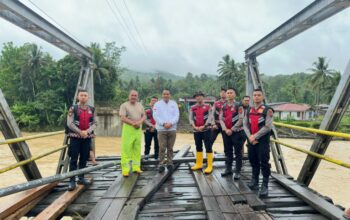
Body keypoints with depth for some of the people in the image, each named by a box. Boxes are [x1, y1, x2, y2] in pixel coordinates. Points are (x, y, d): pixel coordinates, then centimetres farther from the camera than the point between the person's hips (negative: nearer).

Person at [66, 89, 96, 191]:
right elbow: (70, 123, -9)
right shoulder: (73, 109, -3)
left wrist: (87, 131, -13)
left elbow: (94, 123, 3)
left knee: (84, 158, 11)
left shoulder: (92, 109, 6)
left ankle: (81, 178, 23)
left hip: (87, 137, 4)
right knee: (74, 159, -2)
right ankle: (72, 181, 3)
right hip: (75, 137, -3)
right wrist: (80, 132, -15)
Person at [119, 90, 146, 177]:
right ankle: (125, 170, -5)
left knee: (137, 149, 6)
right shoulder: (124, 105, 1)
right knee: (126, 149, -7)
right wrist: (133, 123, -16)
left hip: (138, 129, 5)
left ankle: (136, 167, 14)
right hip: (128, 128, -5)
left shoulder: (140, 105, 17)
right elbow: (122, 118, -8)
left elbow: (144, 116, 14)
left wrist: (139, 122, -7)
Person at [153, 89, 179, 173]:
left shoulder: (174, 103, 10)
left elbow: (177, 115, 2)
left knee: (170, 147, 7)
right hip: (161, 129, -2)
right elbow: (156, 116, -4)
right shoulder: (157, 104, 4)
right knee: (162, 148, -4)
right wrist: (163, 124, -15)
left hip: (172, 129, 2)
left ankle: (170, 163, 16)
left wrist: (170, 123, -13)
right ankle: (161, 164, 2)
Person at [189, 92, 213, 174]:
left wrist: (204, 126, -20)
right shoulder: (192, 108, 9)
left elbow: (210, 117, -9)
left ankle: (209, 166, -2)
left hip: (206, 130, -4)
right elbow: (190, 118, 0)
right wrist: (194, 126, -17)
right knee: (198, 147, 14)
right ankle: (199, 164, 25)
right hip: (196, 130, 4)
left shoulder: (208, 107, 1)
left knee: (208, 147, -6)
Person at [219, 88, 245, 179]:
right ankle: (228, 169, 26)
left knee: (238, 152, 0)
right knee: (227, 151, 13)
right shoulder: (223, 107, 9)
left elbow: (241, 120, -12)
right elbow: (221, 119, 4)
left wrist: (232, 129, -13)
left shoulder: (239, 106, -6)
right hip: (226, 132, 5)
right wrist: (225, 129, -9)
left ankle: (237, 172, 7)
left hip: (237, 132, -5)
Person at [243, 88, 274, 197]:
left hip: (263, 140, -5)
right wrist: (250, 137, -8)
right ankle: (254, 182, 30)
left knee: (264, 162, -4)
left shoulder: (268, 110, -7)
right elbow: (245, 124, 7)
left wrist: (255, 136, -14)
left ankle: (265, 186, 3)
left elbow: (268, 127, -14)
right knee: (253, 161, 15)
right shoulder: (249, 110, 10)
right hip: (251, 140, 6)